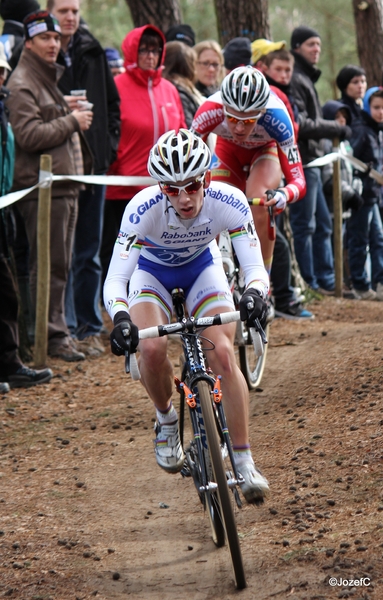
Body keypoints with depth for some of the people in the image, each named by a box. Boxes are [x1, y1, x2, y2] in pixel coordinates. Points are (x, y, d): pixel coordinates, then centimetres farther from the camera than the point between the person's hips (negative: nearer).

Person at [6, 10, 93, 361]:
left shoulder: (51, 79, 22)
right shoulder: (22, 84, -8)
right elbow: (29, 135, -20)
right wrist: (71, 122, -13)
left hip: (65, 185, 9)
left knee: (60, 265, 12)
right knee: (48, 266, -7)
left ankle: (58, 330, 18)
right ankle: (53, 336, -5)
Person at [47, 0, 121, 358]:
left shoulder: (92, 52, 10)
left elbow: (112, 101, 18)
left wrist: (109, 142, 7)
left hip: (92, 162, 5)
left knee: (89, 252, 10)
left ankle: (89, 328, 16)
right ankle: (65, 327, 5)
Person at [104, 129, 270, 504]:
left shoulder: (229, 202, -33)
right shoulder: (143, 208, -37)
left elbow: (255, 266, -34)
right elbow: (115, 279, -39)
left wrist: (254, 293, -57)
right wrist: (121, 318, -60)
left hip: (202, 266, 1)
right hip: (152, 269, -1)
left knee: (223, 355, -19)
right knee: (152, 349, -27)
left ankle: (244, 463, -11)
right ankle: (166, 420, 5)